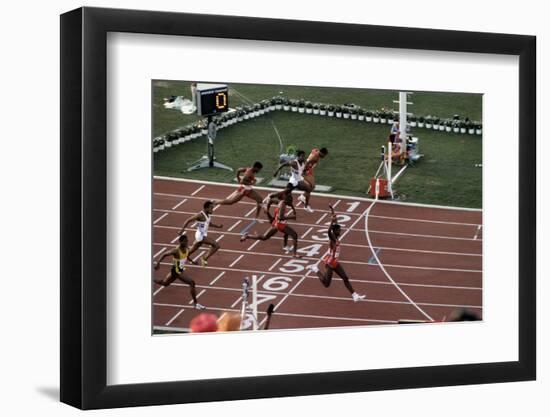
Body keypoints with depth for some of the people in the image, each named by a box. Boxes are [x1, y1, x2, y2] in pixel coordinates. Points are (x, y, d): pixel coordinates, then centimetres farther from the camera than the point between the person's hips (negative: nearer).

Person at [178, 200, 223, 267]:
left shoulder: (208, 215, 9)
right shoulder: (200, 215, -19)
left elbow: (209, 223, 28)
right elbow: (188, 220, -17)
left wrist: (218, 226, 15)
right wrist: (182, 229, -20)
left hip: (203, 235, 9)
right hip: (201, 236, -9)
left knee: (191, 251, 19)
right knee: (216, 245, -15)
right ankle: (204, 258, -6)